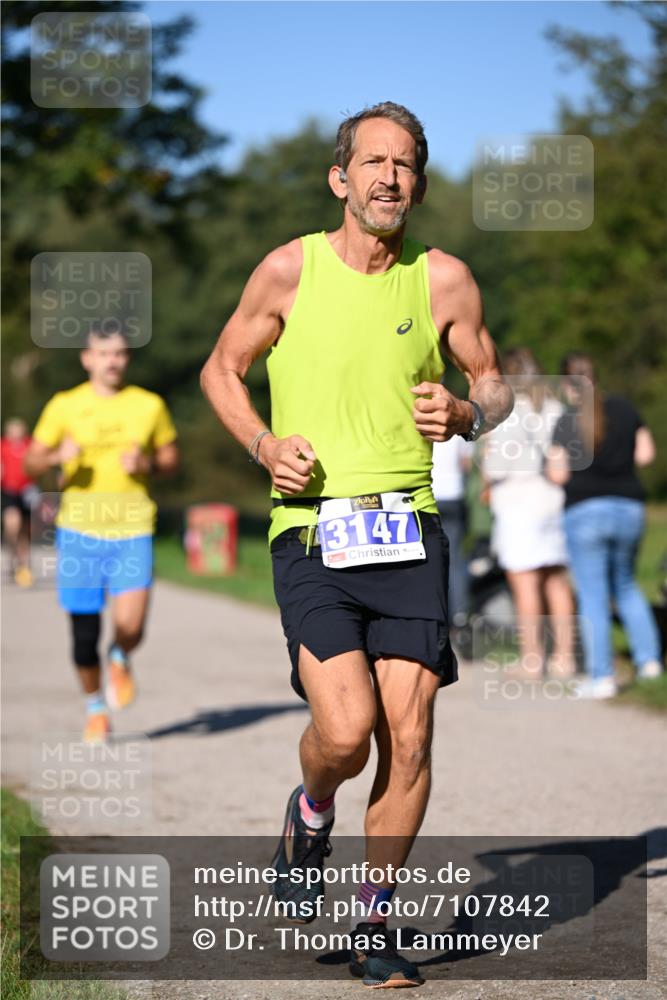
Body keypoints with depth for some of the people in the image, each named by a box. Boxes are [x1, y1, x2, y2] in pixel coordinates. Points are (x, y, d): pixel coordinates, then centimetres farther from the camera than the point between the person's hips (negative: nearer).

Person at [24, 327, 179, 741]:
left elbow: (171, 457, 15)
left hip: (132, 530, 0)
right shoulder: (65, 405, 2)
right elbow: (32, 462, 6)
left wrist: (148, 464, -7)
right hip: (80, 528, 0)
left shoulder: (149, 405, 5)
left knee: (131, 627, -14)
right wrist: (58, 456, -16)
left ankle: (120, 660, 22)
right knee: (85, 630, 3)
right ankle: (96, 707, 27)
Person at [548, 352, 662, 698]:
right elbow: (646, 453, 7)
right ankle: (649, 658, 17)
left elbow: (559, 474, -9)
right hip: (629, 508, 5)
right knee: (625, 584, 23)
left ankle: (602, 676, -2)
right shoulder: (625, 409, 3)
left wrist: (553, 459, 11)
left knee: (593, 596, 0)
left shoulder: (567, 422, -9)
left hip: (585, 511, -5)